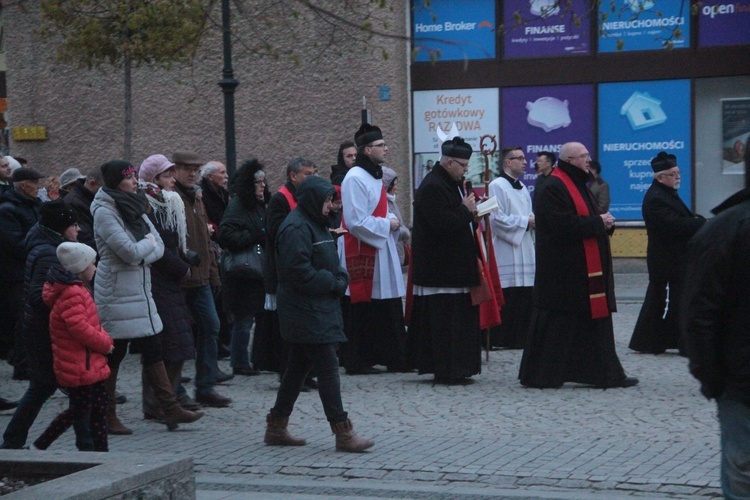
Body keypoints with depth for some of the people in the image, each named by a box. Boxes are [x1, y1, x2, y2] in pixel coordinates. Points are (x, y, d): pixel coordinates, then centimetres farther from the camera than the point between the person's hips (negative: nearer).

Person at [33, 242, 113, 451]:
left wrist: (104, 339, 7)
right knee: (80, 410, -3)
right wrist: (104, 343, -16)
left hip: (89, 363, 10)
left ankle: (101, 451, 16)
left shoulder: (78, 289, 15)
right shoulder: (72, 293, -20)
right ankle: (40, 445, 6)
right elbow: (79, 328, -27)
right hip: (78, 366, -10)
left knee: (100, 406, 11)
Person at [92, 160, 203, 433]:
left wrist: (141, 256, -13)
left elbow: (159, 247, 6)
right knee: (113, 354, -1)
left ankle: (171, 409, 11)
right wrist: (148, 242, -4)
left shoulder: (134, 208, 12)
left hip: (140, 291, 8)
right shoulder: (105, 213, -14)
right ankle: (106, 418, 9)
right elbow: (131, 252, -23)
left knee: (152, 351, 9)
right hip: (117, 295, -8)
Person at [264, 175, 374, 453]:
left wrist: (340, 278, 1)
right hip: (306, 312, -11)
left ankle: (276, 427, 20)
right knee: (327, 368, -10)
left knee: (298, 367, 13)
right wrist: (333, 283, -13)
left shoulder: (314, 224, 17)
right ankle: (343, 432, -9)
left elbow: (330, 264, 22)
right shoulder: (297, 228, -16)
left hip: (318, 308, 11)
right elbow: (299, 272, -22)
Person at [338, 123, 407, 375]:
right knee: (360, 309, -4)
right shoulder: (355, 179, -16)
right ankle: (356, 362, 2)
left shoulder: (374, 175, 16)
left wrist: (392, 222, 6)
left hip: (379, 252, 10)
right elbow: (356, 221, -21)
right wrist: (387, 225, -12)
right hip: (360, 253, -10)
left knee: (388, 310, 8)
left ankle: (395, 358, 12)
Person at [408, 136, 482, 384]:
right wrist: (466, 210, -12)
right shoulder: (432, 187, -17)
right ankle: (447, 371, -3)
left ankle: (457, 368, 18)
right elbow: (443, 224, -25)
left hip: (457, 266, 11)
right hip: (441, 268, -11)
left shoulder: (453, 184, 16)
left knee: (461, 316, 12)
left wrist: (472, 214, 7)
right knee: (445, 320, -7)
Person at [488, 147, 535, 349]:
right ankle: (502, 338, -3)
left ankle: (522, 337, 12)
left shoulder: (522, 188, 18)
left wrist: (534, 221, 4)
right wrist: (526, 221, -12)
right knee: (508, 297, -9)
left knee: (525, 296, 6)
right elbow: (497, 219, -16)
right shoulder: (497, 186, -9)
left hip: (525, 252, 8)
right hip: (506, 254, -8)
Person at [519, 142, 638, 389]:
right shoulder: (554, 189, -14)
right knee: (556, 323, -5)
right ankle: (539, 375, 3)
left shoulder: (578, 185, 19)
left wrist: (604, 222, 0)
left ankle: (605, 373, 12)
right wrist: (598, 222, -16)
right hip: (563, 272, -10)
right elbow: (563, 225, -24)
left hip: (588, 271, 10)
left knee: (594, 321, 9)